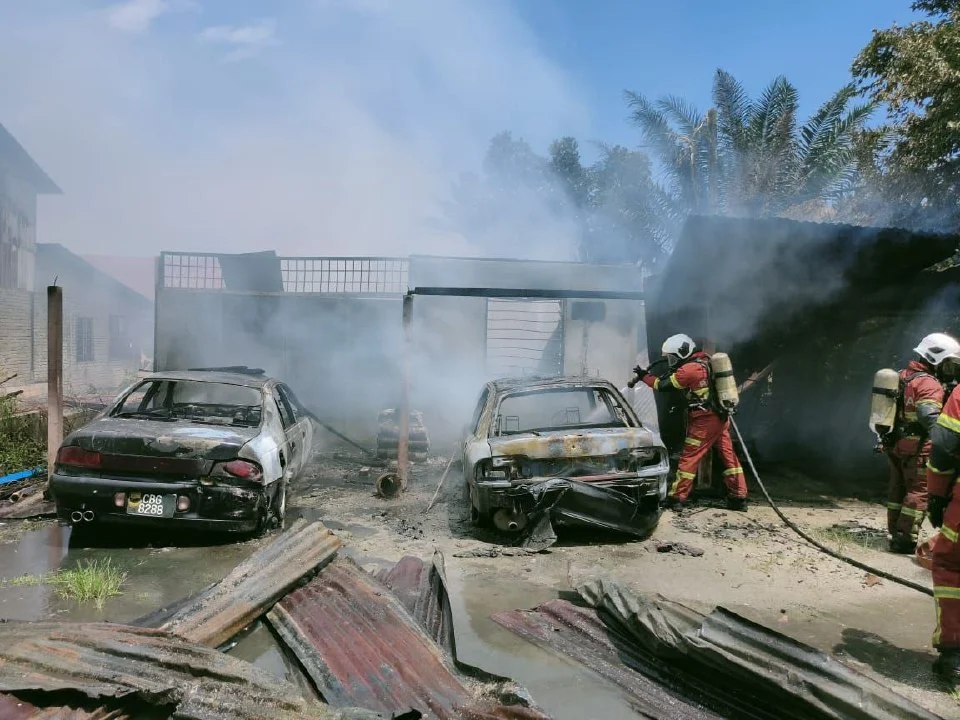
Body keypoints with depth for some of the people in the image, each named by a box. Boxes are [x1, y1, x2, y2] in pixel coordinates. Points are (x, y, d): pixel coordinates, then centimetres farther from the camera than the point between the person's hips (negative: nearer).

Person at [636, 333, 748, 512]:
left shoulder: (689, 369, -15)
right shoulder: (705, 360, 10)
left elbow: (663, 386, -9)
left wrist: (644, 376, 4)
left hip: (705, 421, -9)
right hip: (721, 417, 9)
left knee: (688, 458, -1)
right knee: (729, 456, 10)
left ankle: (677, 498, 3)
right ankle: (739, 498, 14)